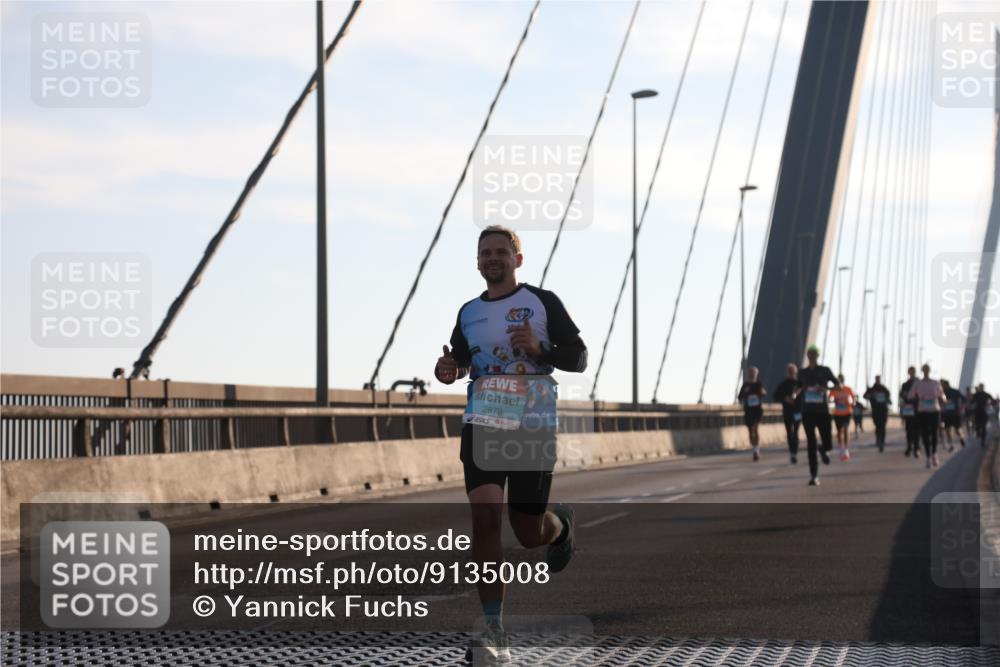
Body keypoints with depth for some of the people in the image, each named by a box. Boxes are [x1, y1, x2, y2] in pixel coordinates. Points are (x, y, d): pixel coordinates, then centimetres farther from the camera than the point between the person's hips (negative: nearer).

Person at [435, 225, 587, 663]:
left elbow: (579, 358, 0)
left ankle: (561, 525, 44)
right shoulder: (468, 313, 11)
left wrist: (540, 349, -18)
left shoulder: (542, 302, 0)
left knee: (528, 533, 3)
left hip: (534, 428, -2)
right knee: (485, 519, -15)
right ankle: (494, 632, -12)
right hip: (483, 426, 3)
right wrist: (449, 370, 2)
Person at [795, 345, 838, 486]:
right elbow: (799, 389, 19)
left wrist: (825, 387, -17)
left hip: (822, 411, -1)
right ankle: (814, 476, 0)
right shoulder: (802, 373, 8)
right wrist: (796, 393, -5)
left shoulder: (825, 371, 2)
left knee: (828, 444, -4)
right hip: (808, 412, 1)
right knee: (811, 444, -4)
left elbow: (837, 385, 2)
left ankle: (822, 450, 35)